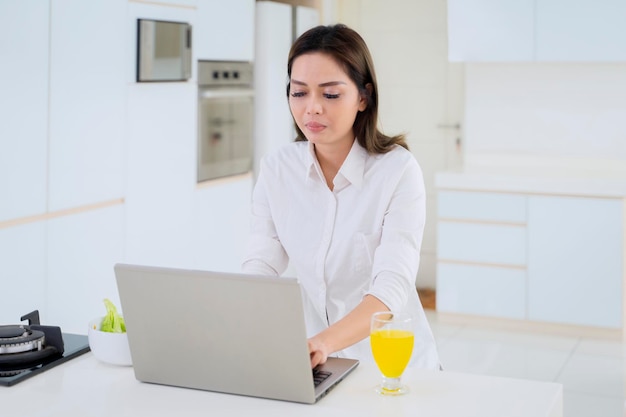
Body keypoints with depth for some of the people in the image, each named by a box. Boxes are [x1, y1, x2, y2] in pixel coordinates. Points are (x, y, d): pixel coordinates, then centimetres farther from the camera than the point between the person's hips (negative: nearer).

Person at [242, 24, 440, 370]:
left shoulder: (398, 171, -13)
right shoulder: (275, 169, -1)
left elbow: (392, 287, -22)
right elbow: (261, 267, -4)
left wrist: (324, 342, -40)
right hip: (314, 364, 4)